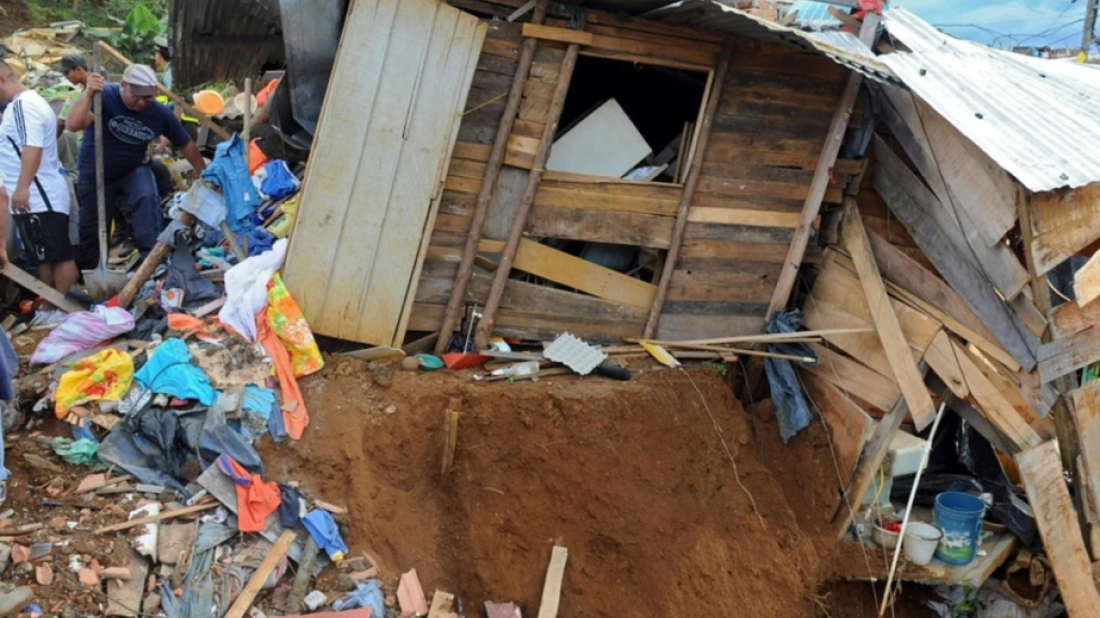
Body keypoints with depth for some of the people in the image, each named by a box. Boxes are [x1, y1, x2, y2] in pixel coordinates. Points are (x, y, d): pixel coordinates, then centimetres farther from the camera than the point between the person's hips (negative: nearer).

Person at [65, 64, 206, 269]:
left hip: (134, 170, 1)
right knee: (91, 229, 9)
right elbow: (72, 125, -38)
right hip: (96, 174, -1)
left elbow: (186, 145, -3)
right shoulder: (104, 95, -25)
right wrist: (88, 94, -51)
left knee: (147, 197, -30)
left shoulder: (160, 113, -16)